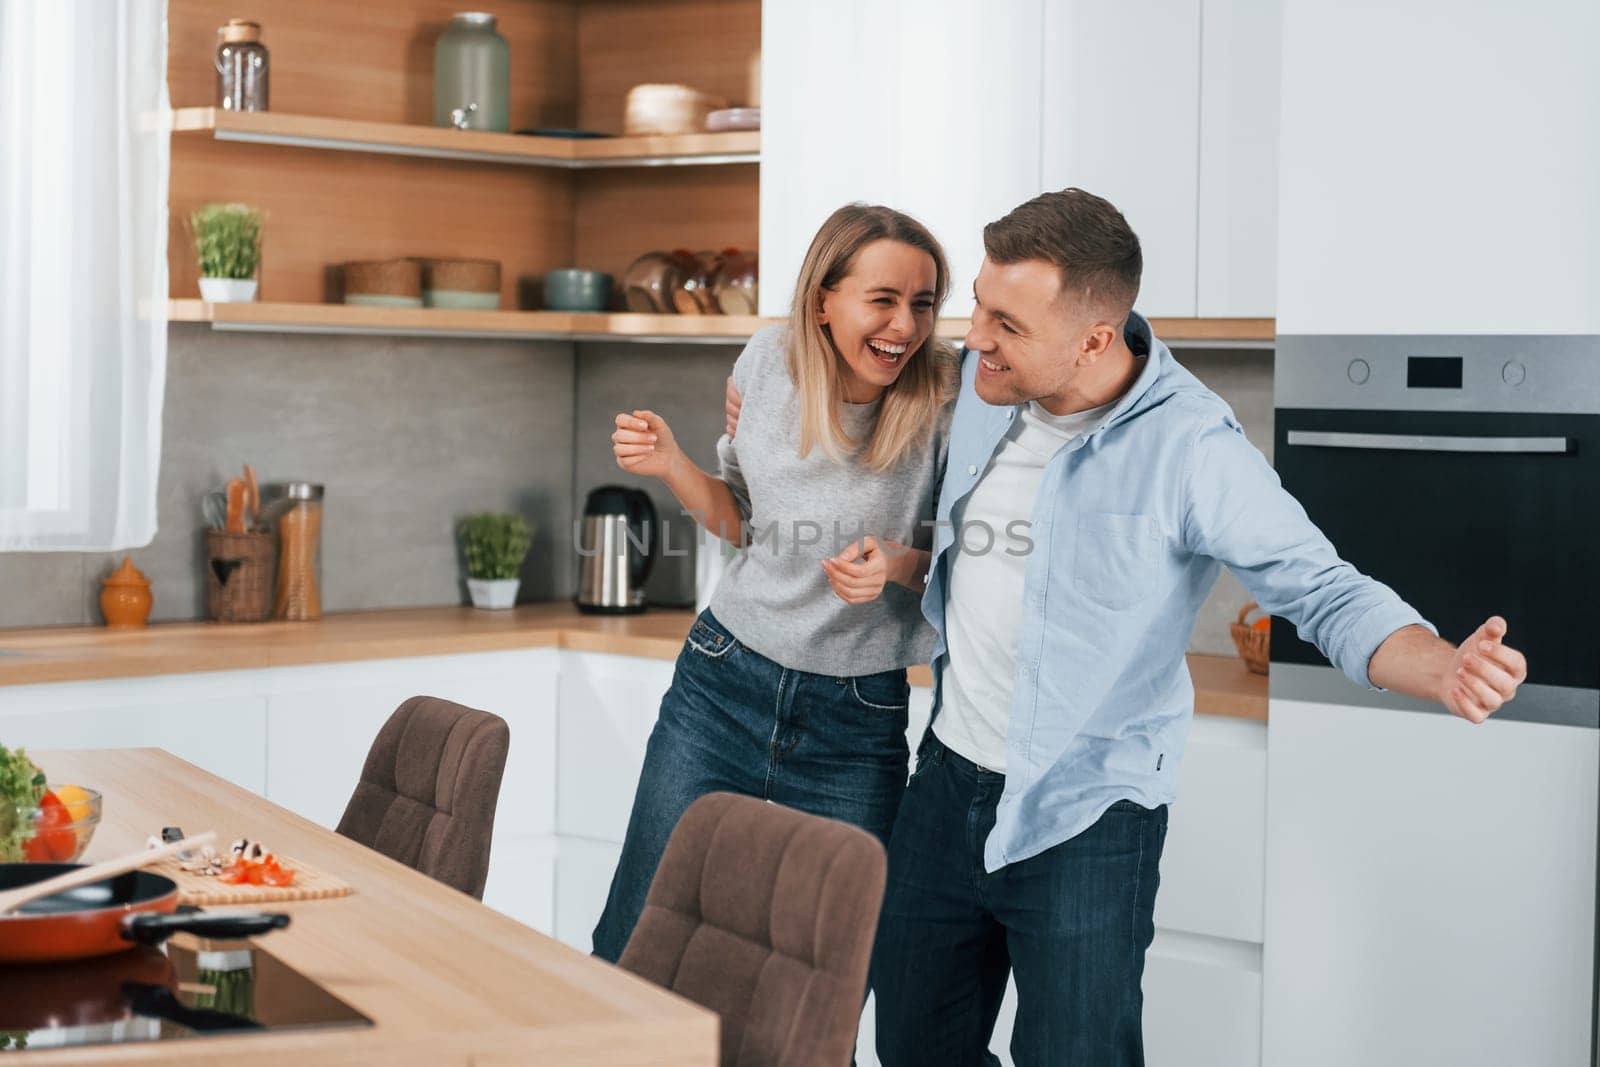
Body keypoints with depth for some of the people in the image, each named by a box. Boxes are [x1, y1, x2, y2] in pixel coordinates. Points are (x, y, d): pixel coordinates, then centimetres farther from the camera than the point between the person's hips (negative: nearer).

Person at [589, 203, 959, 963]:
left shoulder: (944, 402, -14)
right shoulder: (769, 362, -3)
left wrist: (899, 565, -23)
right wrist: (671, 466, -6)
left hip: (856, 722, -2)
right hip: (723, 684, 3)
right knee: (633, 951, 8)